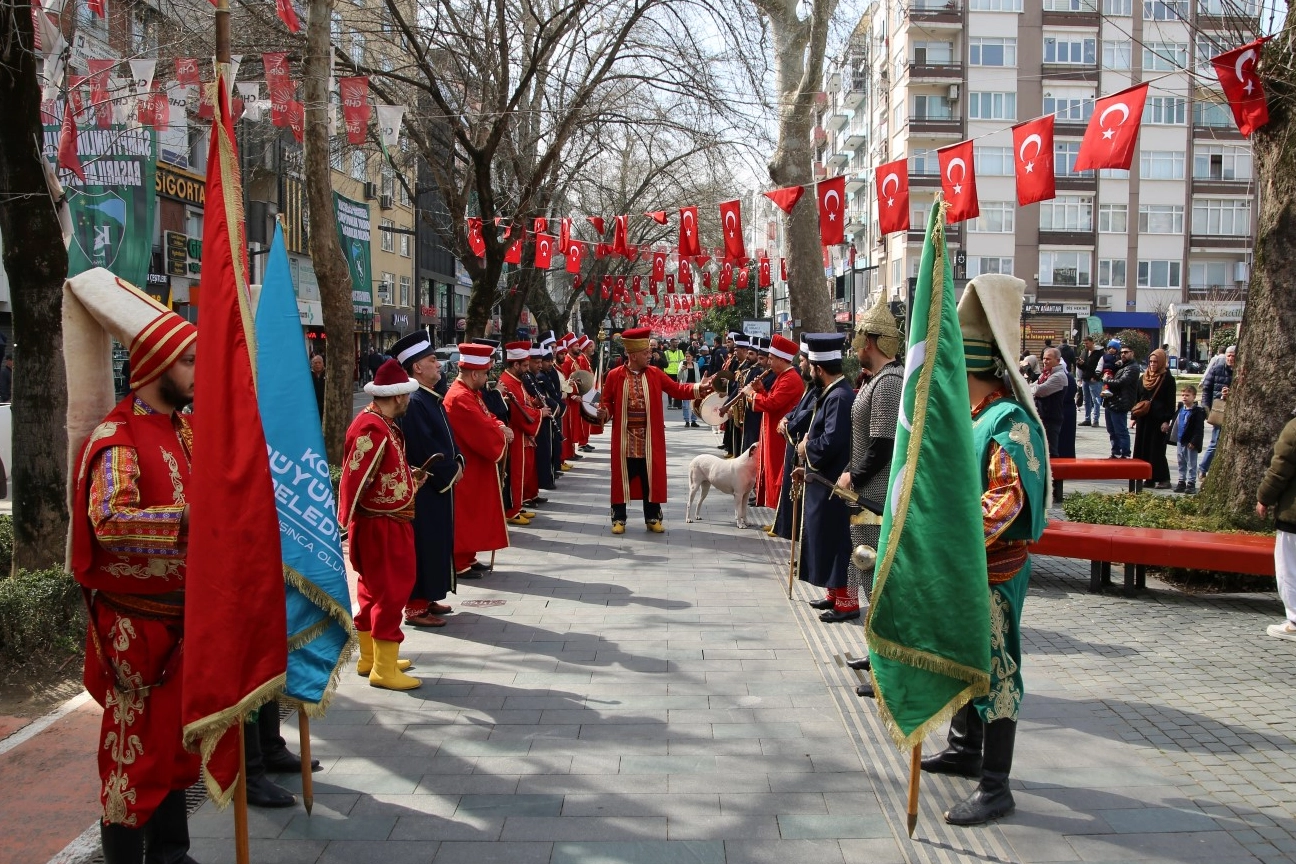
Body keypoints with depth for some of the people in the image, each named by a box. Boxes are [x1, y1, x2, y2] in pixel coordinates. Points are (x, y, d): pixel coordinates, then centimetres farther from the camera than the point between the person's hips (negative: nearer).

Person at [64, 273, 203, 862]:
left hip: (183, 614, 8)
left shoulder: (185, 426, 9)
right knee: (133, 747, 3)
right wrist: (189, 519, -39)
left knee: (176, 737, 17)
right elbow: (110, 521, -32)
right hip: (134, 620, -8)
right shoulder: (116, 437, -17)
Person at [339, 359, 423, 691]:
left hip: (390, 522, 10)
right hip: (381, 525, -10)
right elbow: (354, 478, -26)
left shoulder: (382, 423, 9)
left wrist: (409, 479, 13)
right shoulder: (372, 429, -23)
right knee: (391, 591, -3)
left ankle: (370, 657, 30)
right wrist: (344, 524, -25)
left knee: (375, 589, 18)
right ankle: (384, 670, 6)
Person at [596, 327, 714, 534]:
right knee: (622, 478, 4)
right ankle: (619, 519, 14)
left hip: (650, 439, 2)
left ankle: (653, 518, 17)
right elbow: (608, 403, 3)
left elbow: (677, 389, 4)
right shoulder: (615, 376, -3)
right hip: (625, 439, -2)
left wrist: (699, 388, -8)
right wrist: (604, 413, -18)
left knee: (652, 478, 6)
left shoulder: (655, 373, 3)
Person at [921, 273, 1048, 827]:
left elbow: (1007, 501, -28)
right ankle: (966, 750, 38)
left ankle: (995, 788, 3)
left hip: (993, 569, -10)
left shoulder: (1009, 423, -20)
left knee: (994, 671, -4)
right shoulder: (972, 416, 11)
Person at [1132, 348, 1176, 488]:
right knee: (1142, 448, 5)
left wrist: (1167, 420, -12)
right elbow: (1137, 399, 17)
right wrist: (1134, 416, 12)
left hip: (1158, 419, -6)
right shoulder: (1143, 379, 12)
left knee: (1157, 449, -5)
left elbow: (1170, 402, -7)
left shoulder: (1168, 379, -4)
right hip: (1143, 419, 6)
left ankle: (1162, 479, 1)